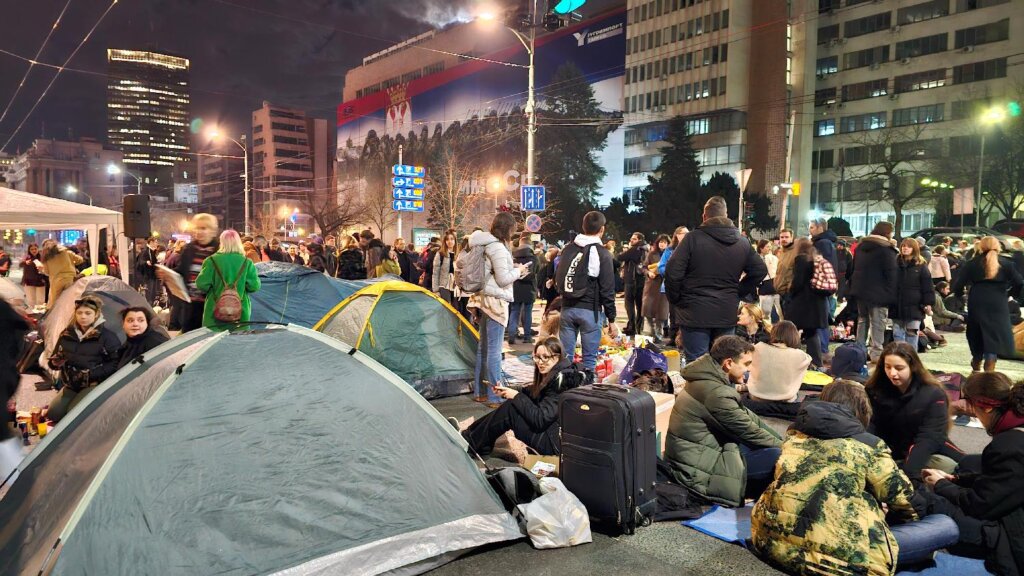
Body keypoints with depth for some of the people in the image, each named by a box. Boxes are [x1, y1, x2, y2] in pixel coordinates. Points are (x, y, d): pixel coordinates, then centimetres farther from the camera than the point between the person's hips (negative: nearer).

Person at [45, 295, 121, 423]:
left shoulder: (107, 336, -9)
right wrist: (55, 362, -11)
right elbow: (53, 361, 14)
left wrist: (93, 373, -19)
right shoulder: (67, 334, 6)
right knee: (53, 413, -12)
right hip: (71, 385, 5)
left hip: (95, 385, -5)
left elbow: (116, 363, -12)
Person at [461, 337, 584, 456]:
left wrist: (517, 396, -15)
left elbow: (541, 419, -24)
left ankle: (472, 444, 6)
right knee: (512, 404, 6)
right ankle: (469, 433, 16)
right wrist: (507, 392, 2)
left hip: (556, 442, -10)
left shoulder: (561, 381, -22)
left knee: (509, 410, -11)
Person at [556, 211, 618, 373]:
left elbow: (558, 280, 14)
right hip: (590, 311, -5)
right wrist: (611, 320, -3)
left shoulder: (567, 249, 7)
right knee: (589, 359, 2)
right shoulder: (602, 253, -7)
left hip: (567, 308, 5)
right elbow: (607, 290, -8)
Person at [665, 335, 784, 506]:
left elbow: (746, 415, 13)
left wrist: (782, 439, 10)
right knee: (778, 456, -15)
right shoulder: (717, 393, -25)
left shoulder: (708, 377, 5)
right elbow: (749, 431, -13)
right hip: (697, 470, -10)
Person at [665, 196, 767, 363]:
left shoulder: (692, 238, -8)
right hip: (727, 314, 4)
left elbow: (673, 271, -13)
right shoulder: (742, 242, 6)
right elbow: (760, 271, 11)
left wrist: (676, 299, 0)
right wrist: (738, 293, 14)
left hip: (696, 313, -4)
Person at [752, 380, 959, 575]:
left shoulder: (795, 434, 17)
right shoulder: (868, 445, 3)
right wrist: (910, 516, 37)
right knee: (947, 526, 9)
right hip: (833, 554, -6)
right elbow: (901, 497, 12)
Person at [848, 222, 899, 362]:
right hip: (878, 293, -7)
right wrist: (892, 295, -12)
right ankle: (876, 352, -7)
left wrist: (853, 287, 21)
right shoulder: (886, 249, -11)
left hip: (860, 290, 7)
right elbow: (891, 273, -14)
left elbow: (853, 268, 18)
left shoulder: (861, 246, 13)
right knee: (878, 323, -5)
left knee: (862, 320, 15)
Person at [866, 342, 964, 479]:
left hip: (927, 452, -1)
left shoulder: (933, 394, -16)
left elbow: (928, 438, -24)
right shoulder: (874, 389, -8)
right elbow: (870, 426, -12)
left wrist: (908, 473, -38)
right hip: (888, 451, 1)